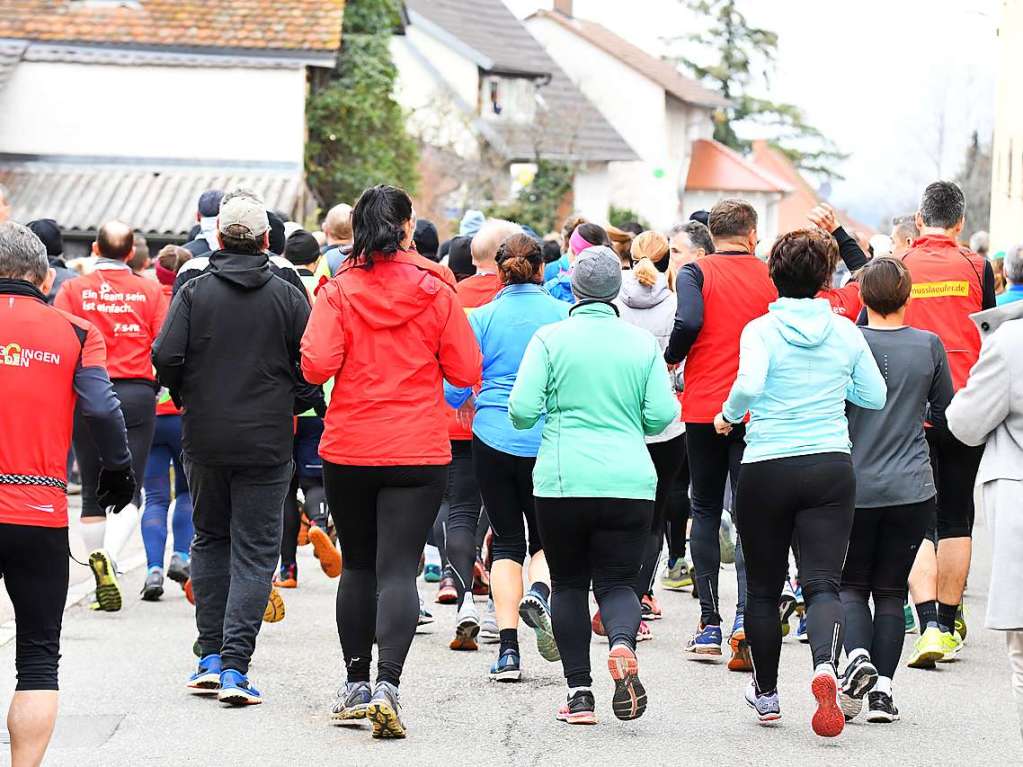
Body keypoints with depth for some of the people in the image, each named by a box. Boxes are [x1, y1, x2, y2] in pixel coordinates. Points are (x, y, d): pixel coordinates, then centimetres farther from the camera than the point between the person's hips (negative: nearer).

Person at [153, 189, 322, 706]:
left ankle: (211, 655, 15)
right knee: (254, 552, 1)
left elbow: (166, 358, -10)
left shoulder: (194, 293, -3)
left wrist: (185, 396, 9)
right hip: (267, 444, -1)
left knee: (209, 541, 19)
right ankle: (234, 665, -9)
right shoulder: (289, 298, -3)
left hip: (205, 441, 1)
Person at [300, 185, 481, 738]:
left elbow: (317, 366, -12)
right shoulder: (436, 291, -4)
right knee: (398, 570, -4)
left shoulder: (339, 290, -4)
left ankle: (356, 683, 22)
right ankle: (386, 685, -19)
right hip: (418, 453, -1)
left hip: (348, 450, 1)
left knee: (358, 566, 16)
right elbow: (466, 371, -1)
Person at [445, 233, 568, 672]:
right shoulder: (565, 316, -2)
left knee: (507, 541, 8)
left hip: (494, 437, 0)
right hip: (549, 440, 0)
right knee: (546, 535, 16)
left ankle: (508, 651, -1)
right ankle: (539, 592, -18)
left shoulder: (481, 318, -2)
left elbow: (456, 389, 0)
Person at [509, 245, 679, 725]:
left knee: (568, 585, 11)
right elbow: (661, 416, 1)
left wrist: (549, 412, 16)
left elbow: (522, 411, -7)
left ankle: (579, 693, 6)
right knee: (617, 581, 8)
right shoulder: (642, 343, 4)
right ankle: (623, 643, -26)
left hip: (563, 481, -1)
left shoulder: (551, 338, -3)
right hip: (629, 482, 1)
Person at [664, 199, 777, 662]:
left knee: (705, 511, 9)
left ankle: (709, 625, 6)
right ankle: (746, 614, -15)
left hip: (704, 408, -1)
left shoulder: (696, 273, -3)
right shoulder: (770, 276, 3)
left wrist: (671, 359, -3)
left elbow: (689, 322, -20)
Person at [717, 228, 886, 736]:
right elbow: (874, 398, 12)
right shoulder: (846, 333, 4)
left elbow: (748, 385, -22)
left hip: (767, 470, -2)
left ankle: (766, 694, 25)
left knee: (762, 588, 13)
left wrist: (728, 415, -2)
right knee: (823, 583, -4)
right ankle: (825, 666, -33)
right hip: (831, 467, 2)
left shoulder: (761, 330, -6)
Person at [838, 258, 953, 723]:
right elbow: (946, 417, 9)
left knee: (851, 584, 13)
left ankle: (858, 657, -13)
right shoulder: (929, 346, -2)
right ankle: (882, 690, 2)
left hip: (855, 486, -1)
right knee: (890, 588, 10)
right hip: (912, 488, 1)